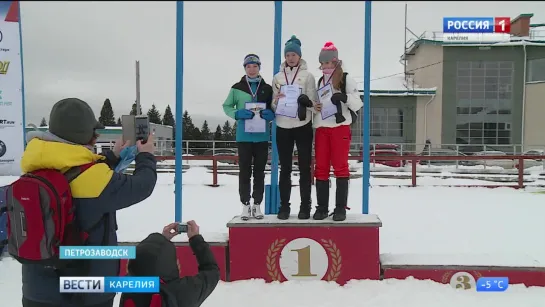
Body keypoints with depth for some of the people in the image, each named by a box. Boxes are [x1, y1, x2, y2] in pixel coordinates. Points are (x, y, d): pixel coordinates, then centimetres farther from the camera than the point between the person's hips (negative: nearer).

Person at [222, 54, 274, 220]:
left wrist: (271, 114, -9)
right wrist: (238, 114, -13)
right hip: (244, 135, -1)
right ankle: (245, 205, 10)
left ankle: (257, 205, 15)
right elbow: (226, 106, 7)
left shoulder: (267, 88, 8)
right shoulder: (237, 88, 4)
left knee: (259, 170, 6)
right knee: (245, 170, 2)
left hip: (261, 135, 1)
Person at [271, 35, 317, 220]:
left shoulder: (308, 75, 2)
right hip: (283, 127, 2)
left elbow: (313, 102, -1)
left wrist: (305, 101, -23)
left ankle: (305, 206, 9)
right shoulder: (277, 77, 10)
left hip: (302, 126, -2)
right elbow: (273, 106, 11)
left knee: (304, 167, 2)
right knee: (285, 168, 6)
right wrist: (276, 101, -11)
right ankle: (284, 206, 13)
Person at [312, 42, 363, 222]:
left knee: (340, 166, -3)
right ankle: (322, 207, 8)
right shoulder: (319, 81, 18)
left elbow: (358, 104, -1)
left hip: (340, 127, -5)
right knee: (321, 168, 3)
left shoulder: (346, 79, 3)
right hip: (321, 128, 5)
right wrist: (314, 107, 2)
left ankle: (341, 208, 1)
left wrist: (344, 97, -21)